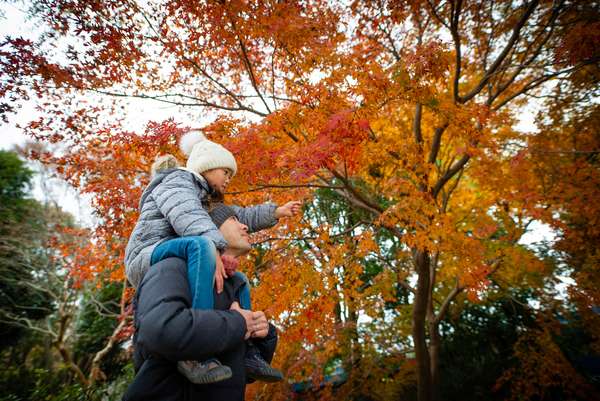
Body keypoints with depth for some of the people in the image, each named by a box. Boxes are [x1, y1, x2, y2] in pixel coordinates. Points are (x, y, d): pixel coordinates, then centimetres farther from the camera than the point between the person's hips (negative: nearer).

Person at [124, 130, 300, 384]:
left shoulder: (200, 197, 25)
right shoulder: (177, 181, -3)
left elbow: (238, 218, 18)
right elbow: (188, 218, -24)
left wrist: (276, 212, 12)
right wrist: (214, 250, -38)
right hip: (149, 259, -10)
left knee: (239, 280, 11)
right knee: (201, 244, -37)